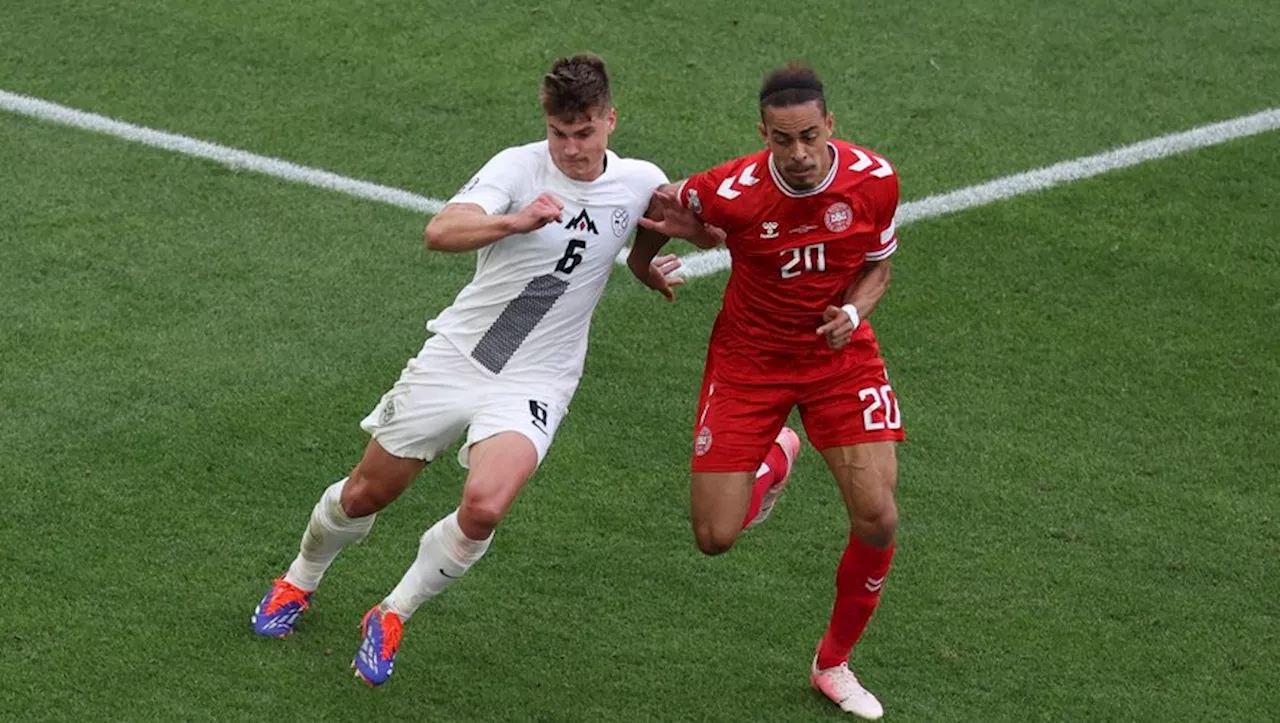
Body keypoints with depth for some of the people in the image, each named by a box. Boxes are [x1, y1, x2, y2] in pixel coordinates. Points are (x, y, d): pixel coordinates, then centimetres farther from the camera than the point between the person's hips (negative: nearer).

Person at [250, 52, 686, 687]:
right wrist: (514, 221, -46)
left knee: (484, 506, -25)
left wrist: (649, 266, 8)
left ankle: (392, 618, 0)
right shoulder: (517, 167, -14)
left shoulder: (642, 182, -3)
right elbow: (440, 232, -31)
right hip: (455, 355, -1)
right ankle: (299, 582, 43)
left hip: (534, 382, 1)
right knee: (366, 492, 11)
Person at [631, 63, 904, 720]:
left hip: (840, 354, 1)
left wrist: (853, 311, -17)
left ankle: (833, 665, 15)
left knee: (877, 519, -12)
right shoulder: (730, 192, -25)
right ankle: (774, 460, 35)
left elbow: (878, 266, 0)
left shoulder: (874, 180, -18)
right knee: (715, 537, -3)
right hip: (749, 358, -1)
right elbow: (662, 202, -2)